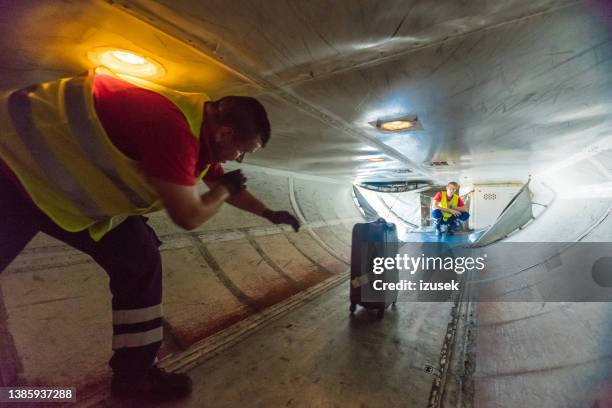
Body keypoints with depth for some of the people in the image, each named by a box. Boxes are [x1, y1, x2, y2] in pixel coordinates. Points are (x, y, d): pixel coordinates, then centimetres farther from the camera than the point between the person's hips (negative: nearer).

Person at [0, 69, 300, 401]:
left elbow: (227, 188, 14)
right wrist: (225, 188, -8)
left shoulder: (199, 129, -2)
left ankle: (134, 373, 13)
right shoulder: (172, 129, -34)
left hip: (72, 185, 8)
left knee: (139, 263, 2)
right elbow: (189, 216, -27)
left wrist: (269, 213, 21)